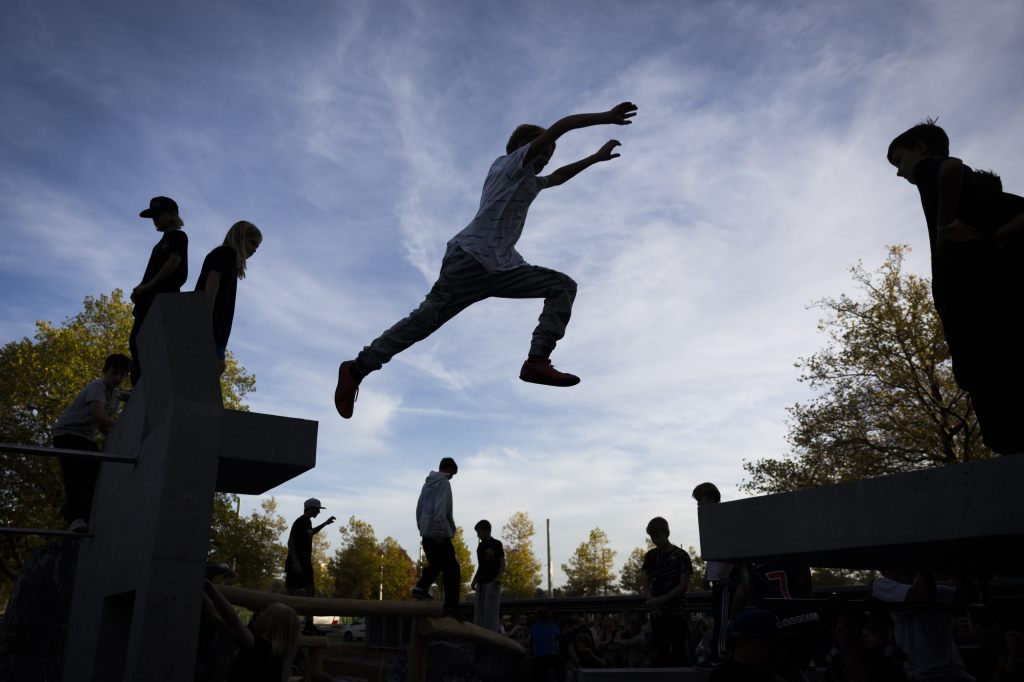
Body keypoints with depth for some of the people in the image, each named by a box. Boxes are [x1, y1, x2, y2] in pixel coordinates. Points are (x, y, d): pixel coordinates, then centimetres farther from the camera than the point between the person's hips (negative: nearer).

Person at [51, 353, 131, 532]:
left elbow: (104, 426, 7)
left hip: (87, 438, 8)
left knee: (98, 473, -6)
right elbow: (98, 415, -35)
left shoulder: (115, 395, 8)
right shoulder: (97, 387, -18)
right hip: (67, 433, -8)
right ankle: (77, 518, -35)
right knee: (76, 474, -23)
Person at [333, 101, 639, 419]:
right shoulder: (513, 162, 5)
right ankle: (357, 369, 0)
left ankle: (538, 360, -17)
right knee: (426, 319, -11)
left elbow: (559, 176, 47)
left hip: (503, 267, 9)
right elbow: (559, 126, -5)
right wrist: (607, 117, -4)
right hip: (470, 258, -9)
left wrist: (596, 158, 43)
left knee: (563, 286, -2)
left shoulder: (529, 181, 29)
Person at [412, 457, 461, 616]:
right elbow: (440, 509, -18)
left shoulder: (427, 483, 18)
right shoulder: (443, 482, -6)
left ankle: (421, 587, 3)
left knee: (435, 564, 24)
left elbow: (419, 508, 20)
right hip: (440, 534, -8)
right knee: (452, 571, -5)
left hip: (426, 533, 8)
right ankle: (451, 608, -11)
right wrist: (440, 531, -20)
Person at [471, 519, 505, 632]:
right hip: (481, 582, 7)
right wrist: (474, 580, 14)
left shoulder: (496, 544, -2)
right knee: (478, 611, 5)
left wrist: (499, 576, -21)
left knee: (491, 611, -11)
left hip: (492, 582, -7)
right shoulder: (480, 546, 16)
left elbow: (502, 562, -6)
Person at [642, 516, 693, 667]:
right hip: (656, 612, 4)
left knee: (678, 649, -1)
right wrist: (651, 600, -8)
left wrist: (660, 600, -14)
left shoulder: (681, 556, -4)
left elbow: (684, 585, -8)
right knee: (660, 650, 7)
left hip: (677, 612, -4)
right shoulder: (650, 556, 10)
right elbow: (646, 582, 11)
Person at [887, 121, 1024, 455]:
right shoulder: (980, 185, 32)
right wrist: (993, 238, 8)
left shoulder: (931, 169, 9)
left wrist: (945, 225, -10)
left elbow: (952, 166, -17)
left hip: (970, 295, -8)